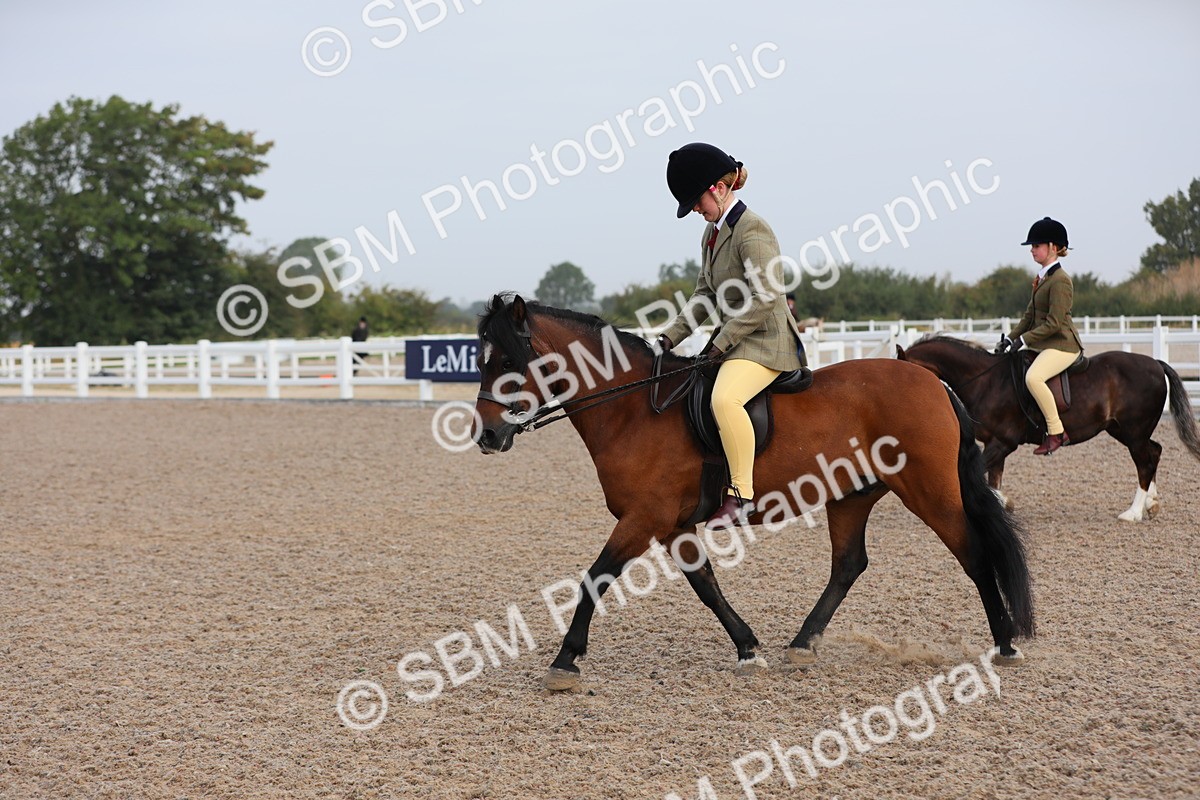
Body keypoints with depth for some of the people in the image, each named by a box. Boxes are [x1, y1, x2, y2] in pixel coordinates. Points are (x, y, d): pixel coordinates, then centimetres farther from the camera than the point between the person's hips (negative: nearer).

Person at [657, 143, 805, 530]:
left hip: (765, 341, -11)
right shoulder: (712, 232, 14)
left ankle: (741, 494, -31)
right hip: (733, 341, 11)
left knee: (724, 399, -35)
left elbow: (766, 298, -22)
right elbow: (704, 295, 20)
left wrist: (721, 342, -20)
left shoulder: (752, 231, -16)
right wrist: (670, 337, 9)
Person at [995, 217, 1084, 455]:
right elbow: (1030, 315, 18)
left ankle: (1056, 432, -26)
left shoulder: (1059, 280, -15)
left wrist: (1024, 339, -20)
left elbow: (1053, 323, -21)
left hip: (1062, 345, -11)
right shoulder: (1043, 278, 15)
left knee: (1033, 377, -34)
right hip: (1044, 345, 11)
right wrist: (1010, 339, 7)